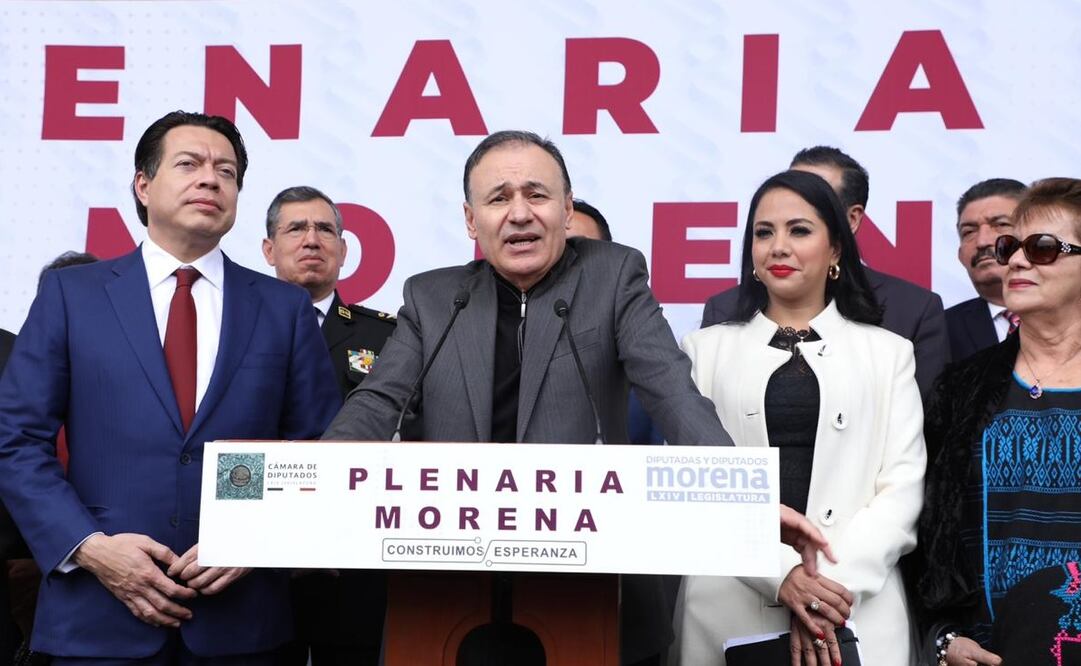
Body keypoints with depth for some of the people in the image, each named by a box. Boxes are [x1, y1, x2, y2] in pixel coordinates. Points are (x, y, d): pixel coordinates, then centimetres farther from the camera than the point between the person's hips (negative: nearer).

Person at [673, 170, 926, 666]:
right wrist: (781, 574, -13)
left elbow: (903, 483, 2)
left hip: (858, 612, 0)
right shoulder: (707, 350, 9)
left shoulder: (889, 354, 10)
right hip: (729, 610, 0)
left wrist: (836, 585, -13)